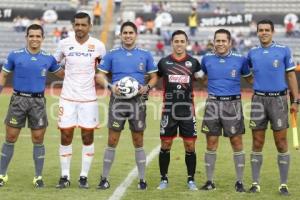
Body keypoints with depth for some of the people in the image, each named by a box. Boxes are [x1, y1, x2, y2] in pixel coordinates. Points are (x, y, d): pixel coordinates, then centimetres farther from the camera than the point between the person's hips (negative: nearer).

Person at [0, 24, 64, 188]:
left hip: (38, 101, 1)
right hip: (18, 99, -1)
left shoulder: (48, 58, 5)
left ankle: (38, 177, 11)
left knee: (38, 140, 2)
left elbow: (62, 74, 18)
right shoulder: (15, 55, 0)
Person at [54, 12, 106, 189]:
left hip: (89, 99, -1)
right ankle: (65, 176, 10)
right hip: (68, 97, 1)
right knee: (66, 136, 1)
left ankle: (84, 176, 12)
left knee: (88, 137, 3)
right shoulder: (65, 43, 0)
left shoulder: (98, 46, -4)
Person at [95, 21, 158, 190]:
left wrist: (147, 87, -9)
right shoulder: (112, 54, 4)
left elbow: (154, 77, 11)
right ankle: (104, 178, 6)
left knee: (138, 142, 6)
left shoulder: (145, 55, 6)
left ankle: (142, 179, 12)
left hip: (138, 101, 1)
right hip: (118, 101, -1)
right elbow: (100, 75, 6)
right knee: (112, 141, -2)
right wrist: (110, 86, -13)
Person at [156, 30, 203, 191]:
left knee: (190, 146, 0)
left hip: (187, 110, 0)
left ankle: (191, 179, 12)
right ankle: (164, 179, 14)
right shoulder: (164, 62, 5)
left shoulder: (193, 62, 5)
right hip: (169, 109, 0)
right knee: (165, 145, 2)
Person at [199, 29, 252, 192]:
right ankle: (210, 181, 12)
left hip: (232, 103, -1)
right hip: (213, 103, 2)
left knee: (237, 142, -1)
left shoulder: (240, 59, 0)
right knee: (211, 143, 3)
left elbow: (249, 78, 12)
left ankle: (239, 182, 8)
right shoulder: (207, 59, 6)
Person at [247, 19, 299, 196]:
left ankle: (284, 184, 5)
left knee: (281, 143, -1)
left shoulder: (284, 50, 1)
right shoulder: (253, 53, 7)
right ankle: (256, 183, 9)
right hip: (259, 100, 2)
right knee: (257, 143, 3)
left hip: (278, 99, -2)